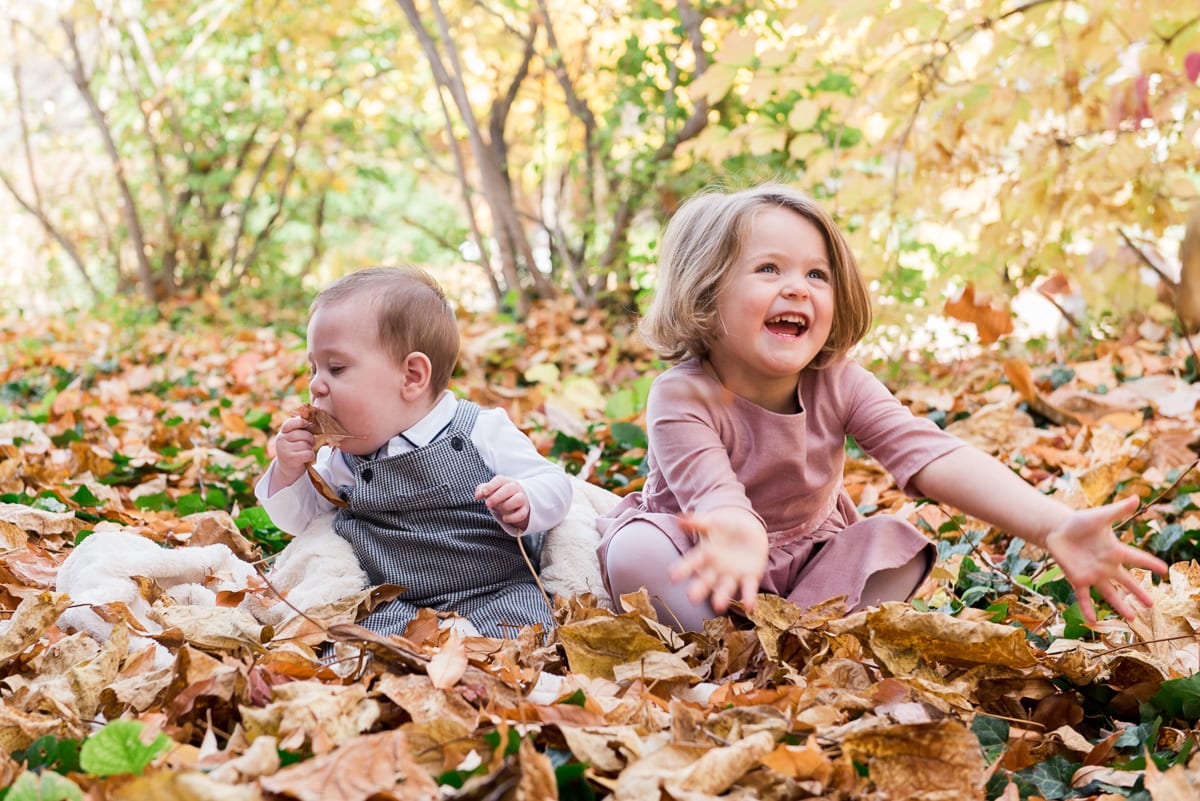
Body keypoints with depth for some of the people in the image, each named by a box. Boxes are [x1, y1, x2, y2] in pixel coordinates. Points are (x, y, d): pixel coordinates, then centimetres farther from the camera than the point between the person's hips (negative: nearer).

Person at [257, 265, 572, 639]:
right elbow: (297, 519, 20)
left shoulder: (481, 431, -4)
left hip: (497, 593, -2)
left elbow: (553, 485, 0)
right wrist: (288, 473, -1)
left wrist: (523, 505, -23)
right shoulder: (342, 460, 8)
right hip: (396, 604, 2)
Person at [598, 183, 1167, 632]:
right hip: (703, 562, -3)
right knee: (635, 551, -32)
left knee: (896, 542, -21)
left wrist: (1055, 527, -47)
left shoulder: (838, 385, -17)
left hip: (806, 566, 3)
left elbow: (934, 457, -30)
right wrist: (739, 540, -73)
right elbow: (716, 496, -44)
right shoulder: (681, 399, -27)